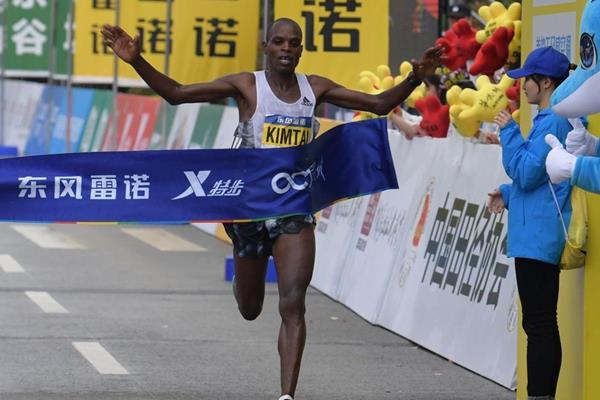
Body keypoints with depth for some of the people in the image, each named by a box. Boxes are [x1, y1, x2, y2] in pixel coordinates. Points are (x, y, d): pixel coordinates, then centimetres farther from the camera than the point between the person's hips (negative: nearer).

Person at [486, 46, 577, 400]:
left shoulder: (553, 122, -16)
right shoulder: (551, 119, 16)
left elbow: (527, 173, -18)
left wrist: (509, 132, -10)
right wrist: (509, 194, 16)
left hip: (539, 237, -11)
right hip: (540, 237, 11)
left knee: (539, 324, -9)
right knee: (542, 324, 13)